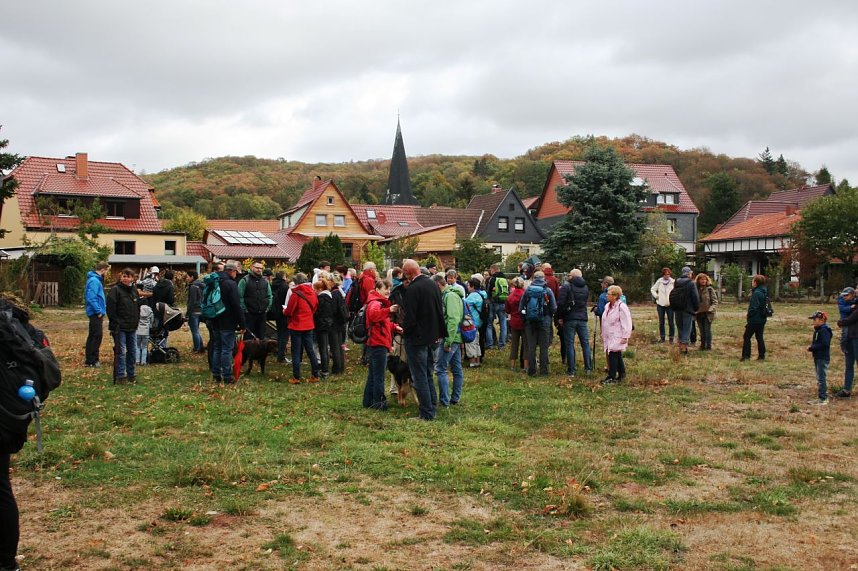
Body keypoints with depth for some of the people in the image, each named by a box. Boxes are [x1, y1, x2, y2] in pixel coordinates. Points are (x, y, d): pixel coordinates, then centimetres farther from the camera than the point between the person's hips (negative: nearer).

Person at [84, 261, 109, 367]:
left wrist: (101, 309, 16)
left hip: (95, 313, 11)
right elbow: (91, 298, -24)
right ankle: (92, 360, -6)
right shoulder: (94, 281, -17)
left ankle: (89, 359, 22)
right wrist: (99, 311, -19)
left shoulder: (96, 279, 14)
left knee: (92, 336, 15)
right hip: (96, 313, -11)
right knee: (97, 335, -8)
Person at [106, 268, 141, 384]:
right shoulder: (115, 290, -9)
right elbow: (110, 308, -13)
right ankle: (121, 376, 0)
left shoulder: (134, 290, 12)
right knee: (121, 352, -5)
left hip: (132, 327, 7)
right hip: (120, 328, -7)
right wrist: (116, 324, -15)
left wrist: (137, 320, 12)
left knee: (132, 352, 11)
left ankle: (131, 375, 20)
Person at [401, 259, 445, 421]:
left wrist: (404, 330, -4)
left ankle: (427, 412, 5)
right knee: (427, 374, 20)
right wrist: (439, 332, 18)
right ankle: (432, 406, 28)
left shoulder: (412, 289, -22)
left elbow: (410, 318, -23)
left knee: (419, 377, 1)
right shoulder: (433, 284, 5)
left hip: (417, 338, -8)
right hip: (432, 337, 8)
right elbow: (440, 311, 12)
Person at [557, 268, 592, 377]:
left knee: (570, 344, 0)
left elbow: (561, 303, -13)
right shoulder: (585, 287, 12)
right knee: (585, 343, 10)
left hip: (569, 319, -4)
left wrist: (560, 317, -4)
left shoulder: (567, 286, -8)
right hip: (582, 318, 4)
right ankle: (588, 368, 11)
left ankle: (571, 370, 0)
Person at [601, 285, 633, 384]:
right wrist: (603, 335, 23)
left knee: (613, 355, -10)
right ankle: (621, 374, 23)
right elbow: (604, 321, 22)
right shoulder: (607, 306, 13)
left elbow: (626, 323, -16)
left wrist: (625, 337, -17)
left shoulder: (621, 307, -14)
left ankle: (612, 377, -6)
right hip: (609, 337, 8)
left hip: (617, 338, -8)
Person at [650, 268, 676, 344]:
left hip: (670, 304, -3)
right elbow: (652, 289, 14)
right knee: (661, 322, 9)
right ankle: (662, 337, 18)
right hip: (660, 304, 3)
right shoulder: (659, 281, 3)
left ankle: (671, 338, 5)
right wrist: (656, 296, 3)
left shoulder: (673, 282, -5)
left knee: (671, 322, -1)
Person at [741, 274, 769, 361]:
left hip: (755, 319, -9)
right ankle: (762, 356, 13)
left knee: (746, 336, -1)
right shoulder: (764, 292, 11)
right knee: (759, 337, 13)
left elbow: (753, 308, -21)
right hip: (762, 319, 9)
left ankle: (746, 355, -3)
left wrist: (749, 318, -15)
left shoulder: (756, 293, -18)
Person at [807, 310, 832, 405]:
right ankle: (820, 397, 24)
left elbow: (824, 344, -25)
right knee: (819, 378, 16)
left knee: (821, 378, -8)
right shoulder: (817, 330, 15)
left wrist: (812, 348, -19)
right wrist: (813, 344, 3)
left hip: (823, 358, -11)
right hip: (818, 357, 11)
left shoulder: (824, 330, -18)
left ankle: (823, 399, -4)